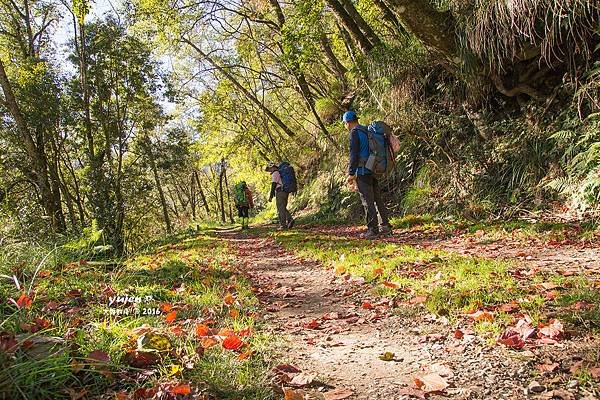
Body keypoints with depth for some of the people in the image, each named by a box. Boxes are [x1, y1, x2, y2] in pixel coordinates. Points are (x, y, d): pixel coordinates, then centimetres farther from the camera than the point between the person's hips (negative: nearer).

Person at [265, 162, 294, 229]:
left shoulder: (275, 174, -6)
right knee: (283, 208, 14)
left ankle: (283, 225, -5)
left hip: (280, 192, -9)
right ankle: (289, 220, -4)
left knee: (281, 209, -5)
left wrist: (271, 196, -15)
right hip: (286, 192, 9)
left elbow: (273, 185, -14)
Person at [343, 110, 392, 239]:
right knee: (378, 199, 14)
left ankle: (372, 230, -2)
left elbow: (354, 155, -16)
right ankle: (385, 226, 19)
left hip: (363, 172, -8)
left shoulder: (354, 133, -9)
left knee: (368, 202, -5)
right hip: (374, 170, 8)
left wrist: (351, 174, -13)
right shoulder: (368, 131, 17)